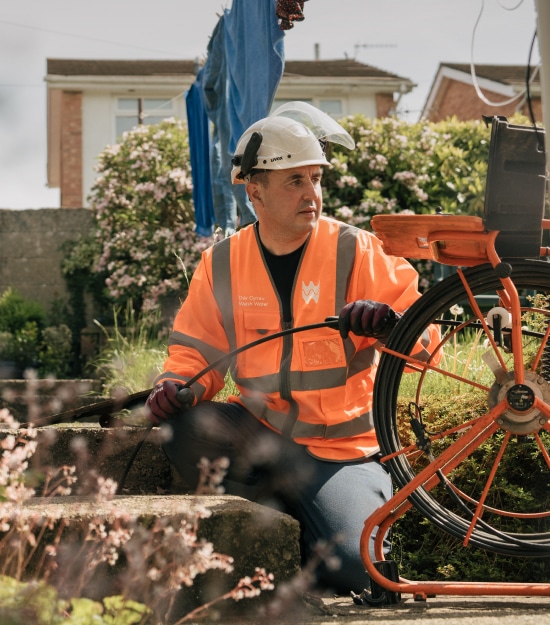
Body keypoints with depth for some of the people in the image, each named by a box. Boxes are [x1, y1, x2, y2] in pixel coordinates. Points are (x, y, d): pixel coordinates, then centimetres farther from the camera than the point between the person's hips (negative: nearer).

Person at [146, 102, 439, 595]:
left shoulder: (355, 252, -5)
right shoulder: (221, 264, 3)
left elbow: (426, 339, -8)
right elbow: (197, 349, 9)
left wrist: (390, 323, -31)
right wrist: (177, 386, -14)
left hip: (342, 449, -3)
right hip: (262, 438, 3)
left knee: (351, 573, -23)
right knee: (184, 427, -27)